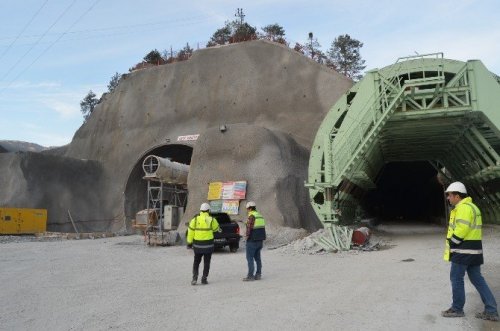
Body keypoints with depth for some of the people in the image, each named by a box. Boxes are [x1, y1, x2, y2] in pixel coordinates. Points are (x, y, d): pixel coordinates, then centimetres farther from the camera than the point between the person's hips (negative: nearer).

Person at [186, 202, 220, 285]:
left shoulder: (195, 219, -4)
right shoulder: (211, 219, -7)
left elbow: (191, 231, -4)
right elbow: (215, 228, 9)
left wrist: (189, 242, 2)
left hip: (197, 244, 1)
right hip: (208, 244, -1)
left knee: (196, 262, 15)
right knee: (206, 262, 12)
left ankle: (195, 278, 2)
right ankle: (204, 279, 11)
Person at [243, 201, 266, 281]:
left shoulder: (251, 216, -14)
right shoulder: (260, 216, 14)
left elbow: (249, 227, -23)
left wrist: (246, 235, -9)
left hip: (252, 241, -9)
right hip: (260, 240, 9)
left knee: (250, 258, -3)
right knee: (257, 257, 14)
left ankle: (250, 275, -2)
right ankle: (258, 274, 17)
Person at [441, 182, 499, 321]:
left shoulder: (463, 208, -17)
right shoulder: (471, 206, 16)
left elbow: (461, 230, -23)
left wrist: (451, 243, -10)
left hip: (463, 251, -10)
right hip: (474, 250, 10)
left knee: (456, 278, 3)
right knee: (477, 279, 13)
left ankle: (457, 309, 14)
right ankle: (491, 311, 14)